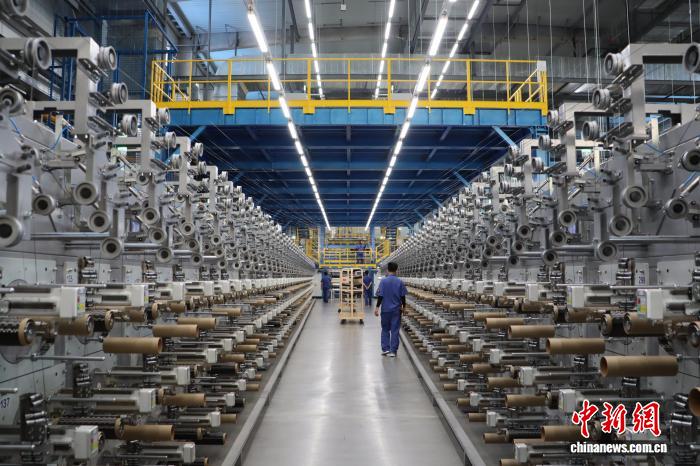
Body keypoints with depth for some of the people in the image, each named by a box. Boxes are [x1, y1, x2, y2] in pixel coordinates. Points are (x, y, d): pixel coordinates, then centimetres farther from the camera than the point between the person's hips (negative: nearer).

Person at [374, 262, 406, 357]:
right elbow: (403, 296, 1)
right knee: (395, 330, 5)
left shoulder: (383, 281, -7)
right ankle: (393, 351, 6)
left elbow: (380, 295, -10)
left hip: (385, 309, -1)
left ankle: (385, 349, 12)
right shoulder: (400, 282, -3)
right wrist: (403, 306, 15)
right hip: (396, 309, 1)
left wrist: (377, 307, -4)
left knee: (385, 329, 13)